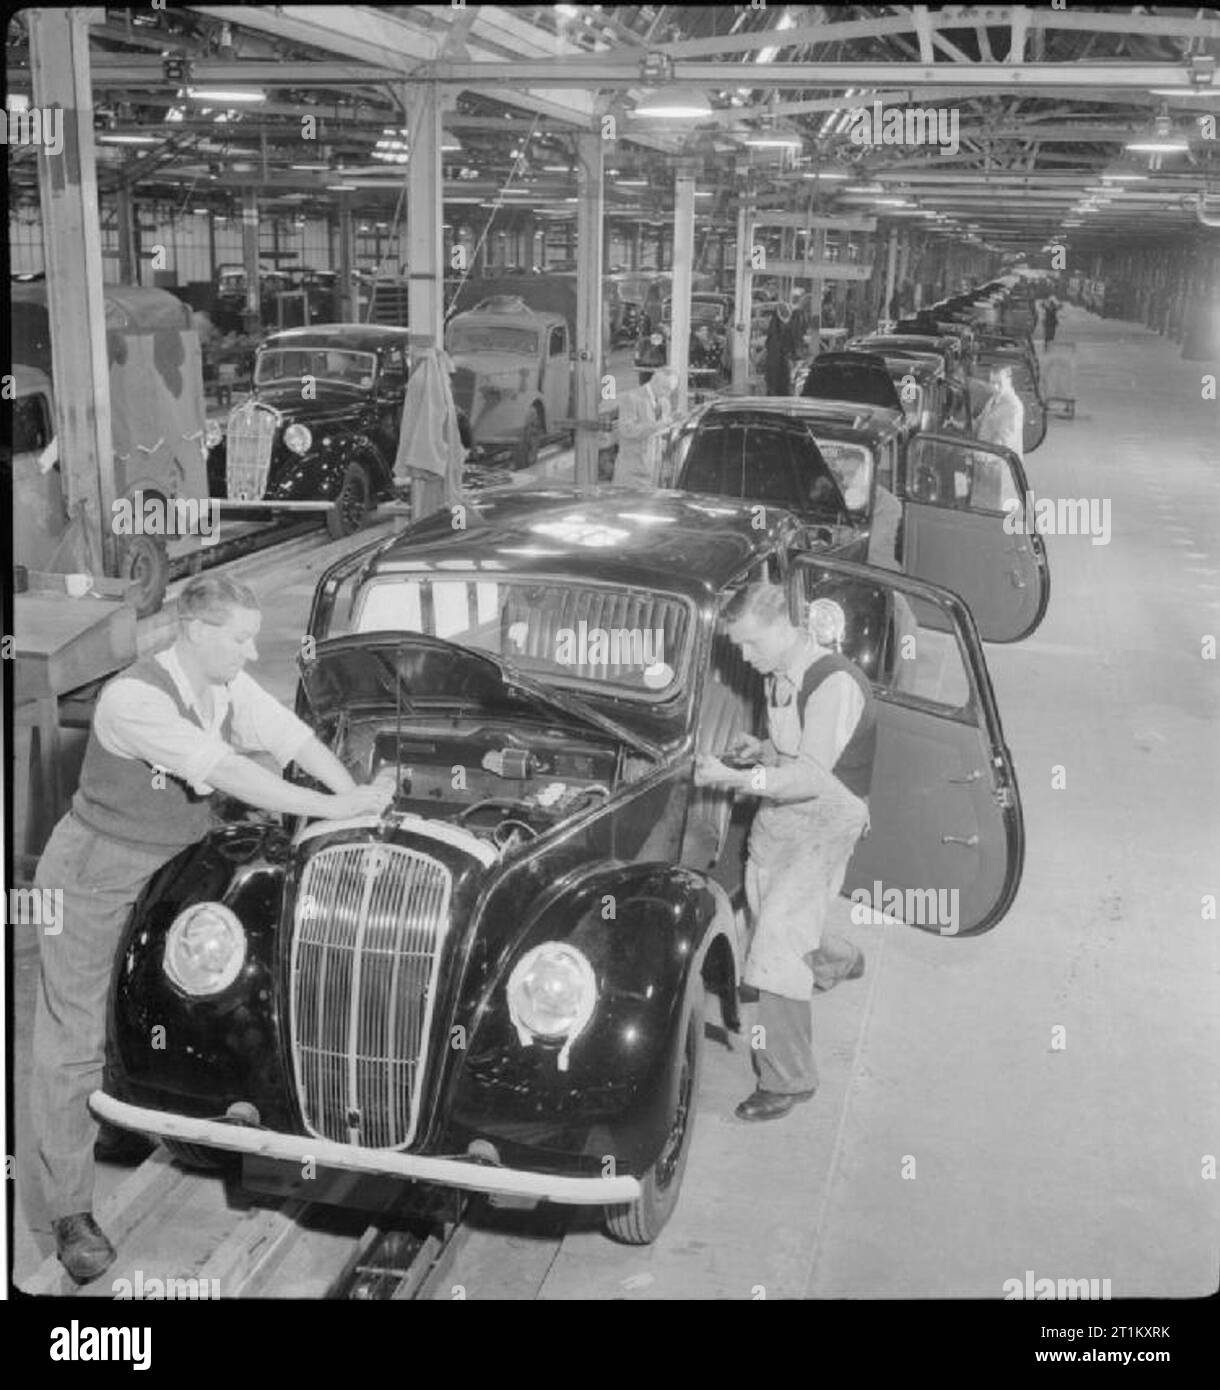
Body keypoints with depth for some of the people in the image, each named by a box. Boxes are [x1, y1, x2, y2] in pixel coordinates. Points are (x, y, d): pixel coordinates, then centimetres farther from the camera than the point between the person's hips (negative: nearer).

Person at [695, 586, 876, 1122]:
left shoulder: (835, 683, -23)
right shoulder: (780, 676, 5)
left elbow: (811, 776, -28)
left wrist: (731, 778, -30)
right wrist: (761, 749, -1)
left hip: (823, 825, -9)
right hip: (775, 817, 9)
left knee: (776, 950, -13)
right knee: (774, 926, 22)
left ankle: (787, 1080, 0)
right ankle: (840, 960, 55)